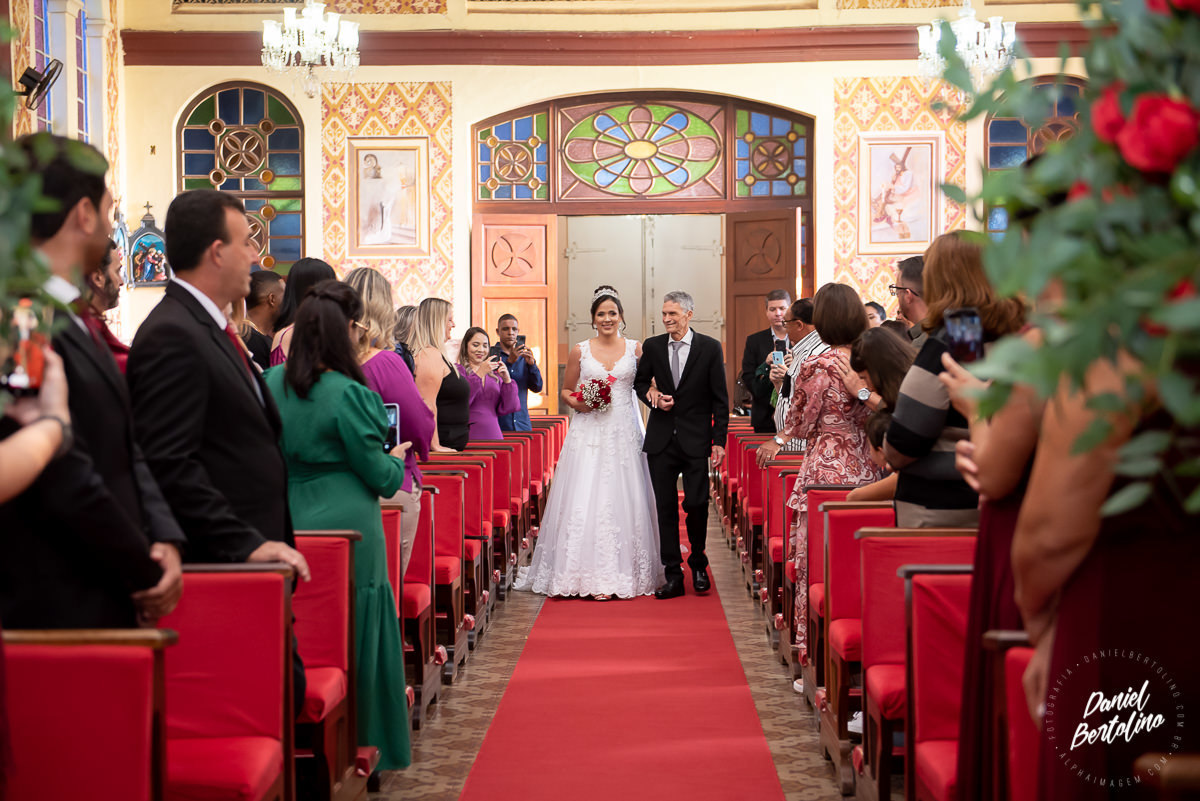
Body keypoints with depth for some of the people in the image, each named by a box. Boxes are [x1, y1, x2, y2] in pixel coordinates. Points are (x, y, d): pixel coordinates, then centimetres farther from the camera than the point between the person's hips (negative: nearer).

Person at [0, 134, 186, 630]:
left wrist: (164, 539, 0)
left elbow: (125, 450, 15)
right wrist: (147, 574, -9)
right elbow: (66, 486, -21)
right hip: (54, 610, -9)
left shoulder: (77, 320, 13)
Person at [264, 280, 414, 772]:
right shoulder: (347, 394, -15)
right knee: (352, 637, 5)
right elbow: (378, 474, -8)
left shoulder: (271, 383, 2)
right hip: (345, 528, -6)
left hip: (288, 527, 6)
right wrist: (396, 459, 12)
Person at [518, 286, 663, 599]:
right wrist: (578, 403, -8)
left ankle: (625, 570, 9)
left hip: (624, 433, 1)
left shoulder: (636, 349, 6)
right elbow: (566, 390, 12)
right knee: (586, 499, -7)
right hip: (589, 432, -1)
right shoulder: (580, 351, 5)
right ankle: (592, 575, -3)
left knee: (623, 499, 0)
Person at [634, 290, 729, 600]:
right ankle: (674, 576, 8)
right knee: (666, 508, 3)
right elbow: (639, 383, 18)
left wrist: (719, 440, -6)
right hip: (661, 440, 2)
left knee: (697, 504, -2)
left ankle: (698, 564, 21)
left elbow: (720, 398, -1)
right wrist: (651, 396, -5)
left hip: (695, 440, -2)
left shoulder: (710, 348, -2)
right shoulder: (652, 346, 5)